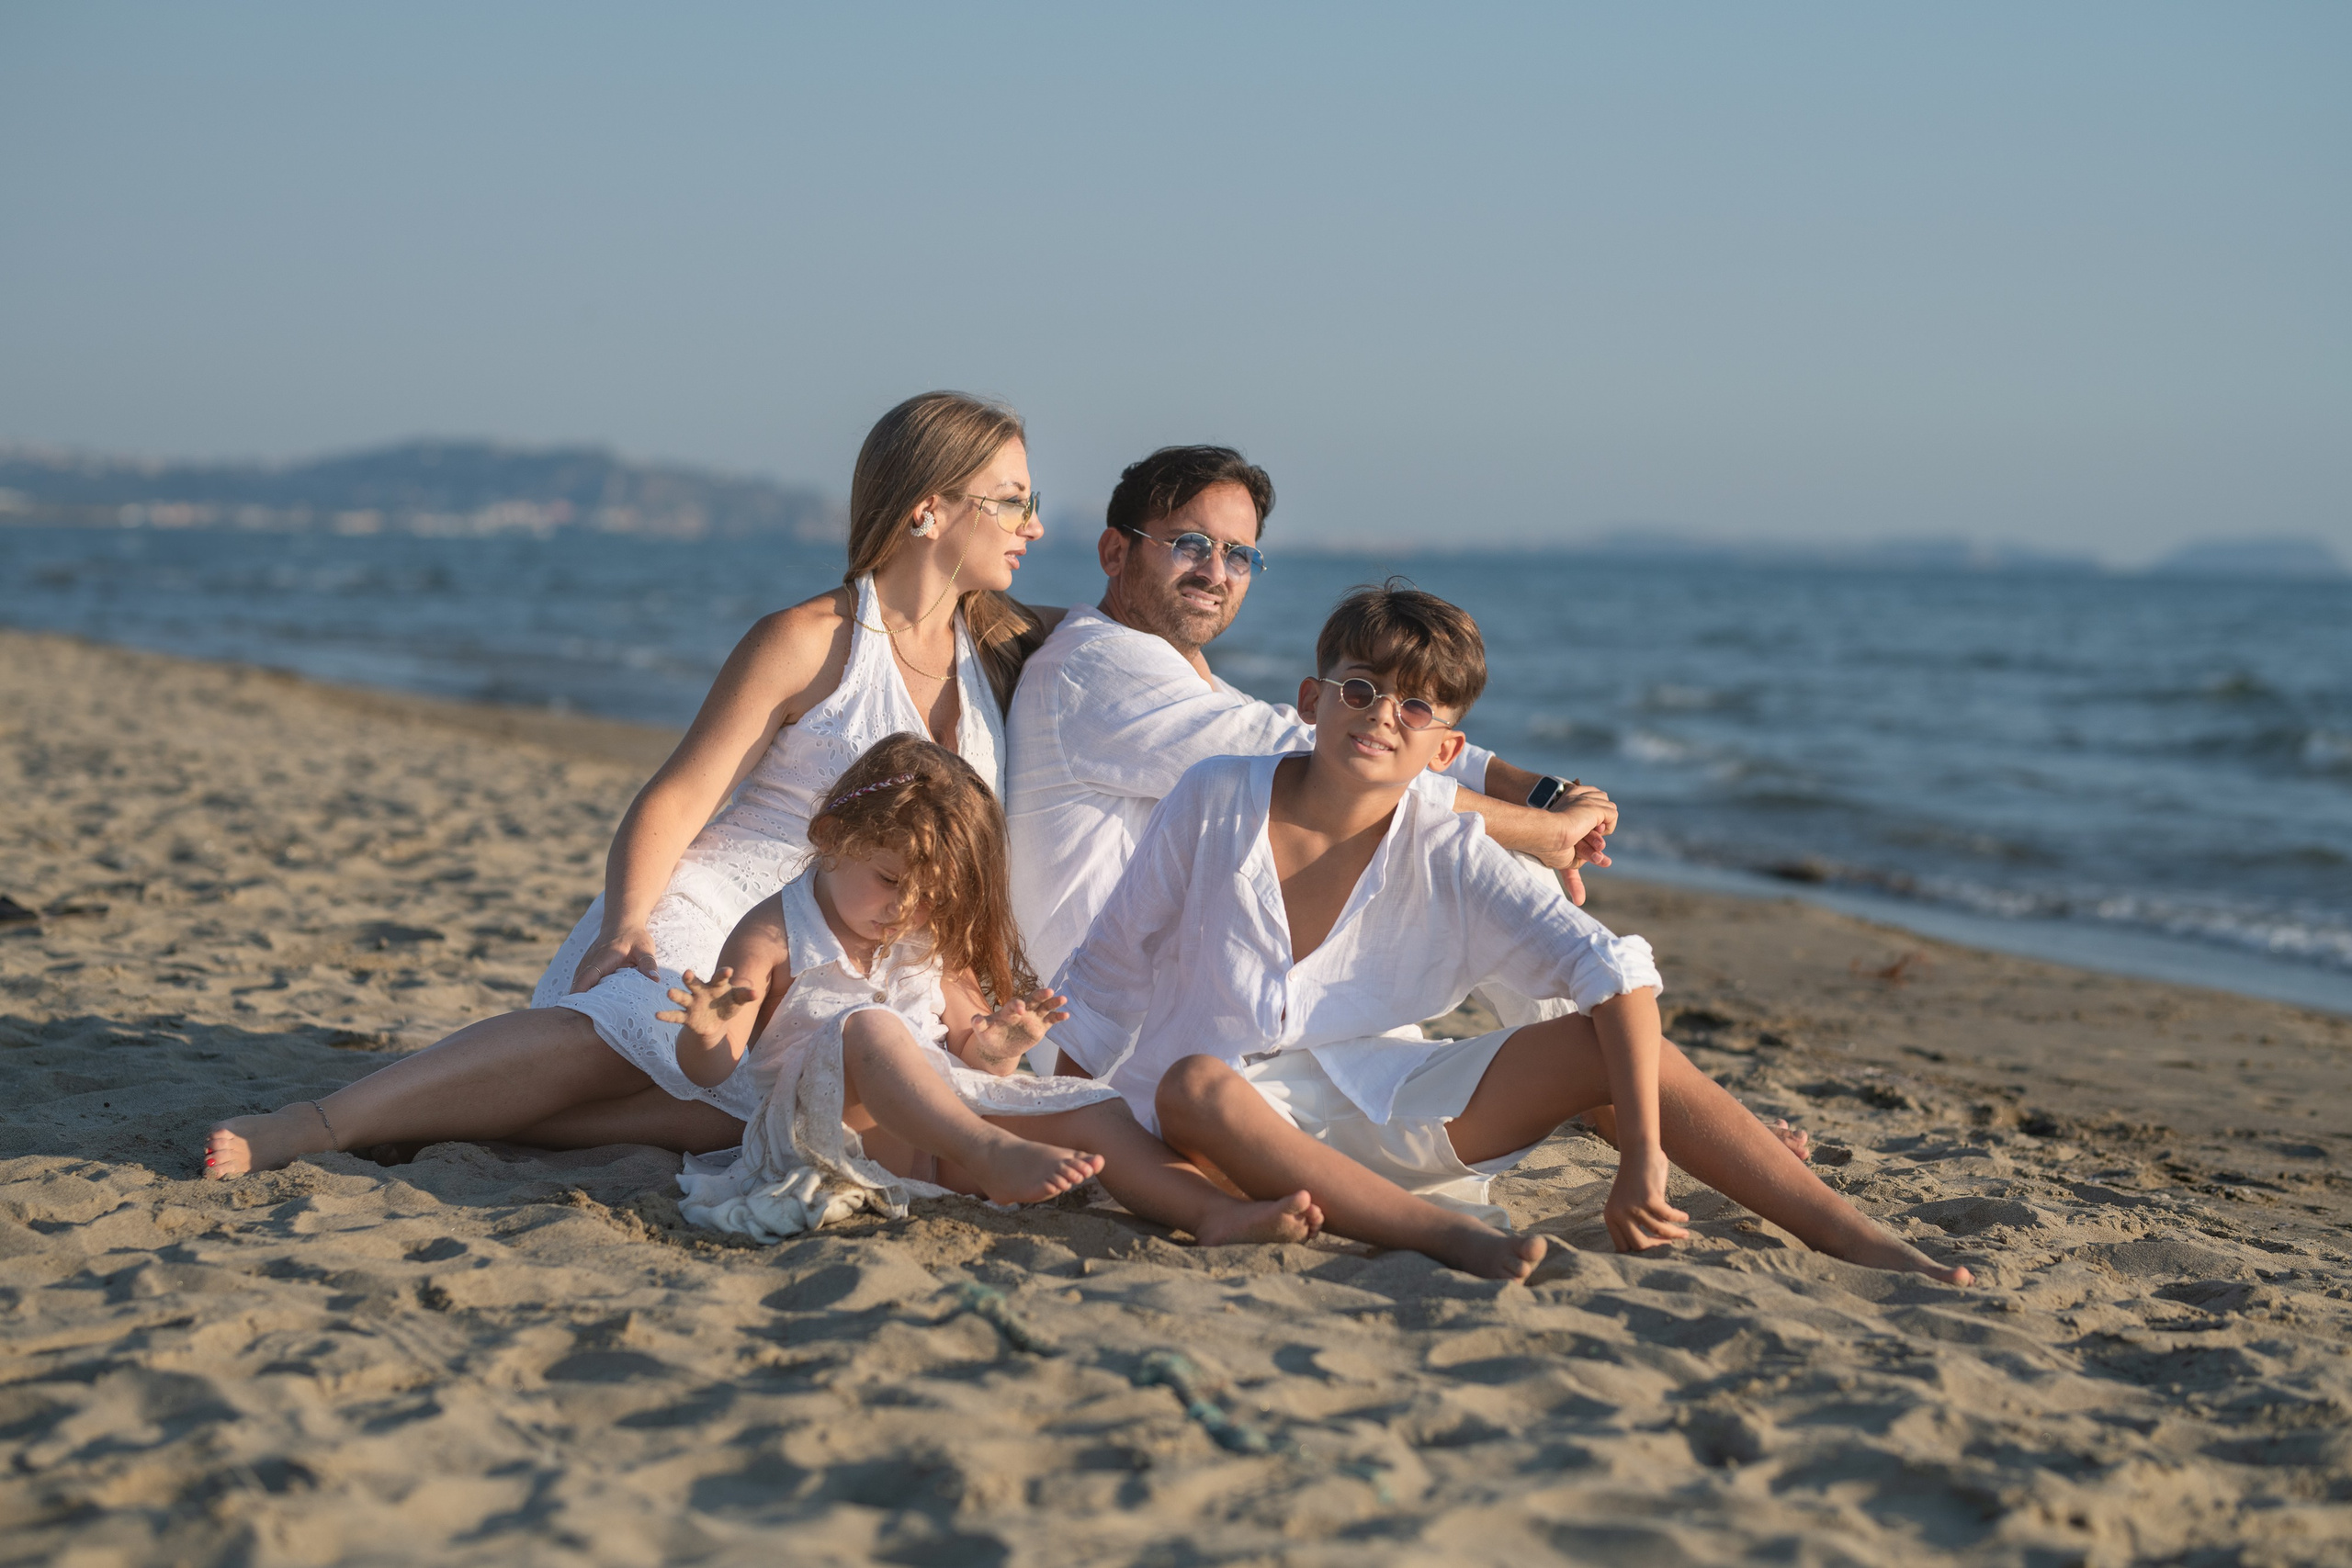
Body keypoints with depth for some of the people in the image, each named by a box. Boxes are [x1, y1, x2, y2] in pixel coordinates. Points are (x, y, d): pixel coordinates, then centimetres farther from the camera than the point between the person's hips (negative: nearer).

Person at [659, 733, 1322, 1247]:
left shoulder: (932, 949, 17)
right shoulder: (773, 935, -1)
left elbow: (975, 1063, 17)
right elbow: (708, 1068, -8)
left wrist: (998, 1050, -8)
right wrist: (705, 1031, -32)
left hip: (936, 1140, 6)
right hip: (822, 1132, -6)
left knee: (1081, 1104, -12)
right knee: (867, 1027, -35)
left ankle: (1214, 1213, -29)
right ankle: (995, 1158, -54)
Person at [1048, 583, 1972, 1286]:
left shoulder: (1445, 857, -9)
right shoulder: (1217, 800, -11)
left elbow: (1615, 969, -16)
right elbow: (1109, 967, 0)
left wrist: (1640, 1159, -26)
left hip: (1378, 1106, 2)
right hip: (1235, 1115, -2)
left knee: (1605, 1041, -17)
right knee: (1193, 1081, -40)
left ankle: (1856, 1239, -18)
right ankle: (1448, 1231, -50)